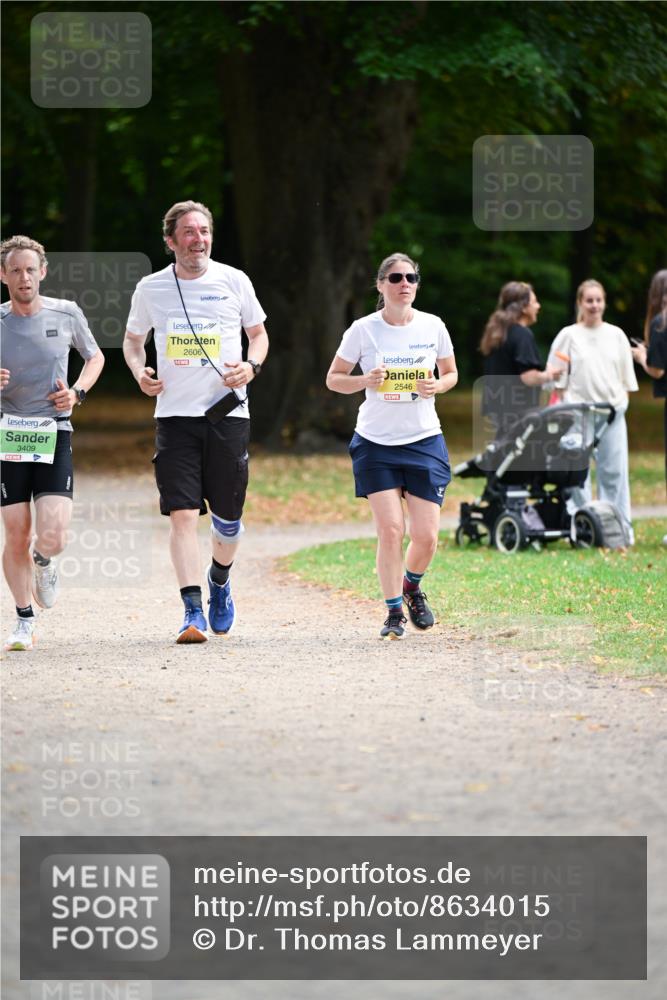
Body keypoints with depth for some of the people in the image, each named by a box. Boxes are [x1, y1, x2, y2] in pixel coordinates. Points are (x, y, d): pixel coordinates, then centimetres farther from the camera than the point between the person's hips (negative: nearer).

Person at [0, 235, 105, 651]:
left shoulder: (66, 314, 1)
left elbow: (95, 357, 18)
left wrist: (78, 391, -1)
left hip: (54, 436, 0)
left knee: (52, 538, -13)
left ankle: (44, 563, 25)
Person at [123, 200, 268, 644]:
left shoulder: (234, 281, 2)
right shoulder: (150, 288, 3)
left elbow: (258, 333, 15)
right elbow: (133, 339, 19)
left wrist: (251, 366, -6)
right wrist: (140, 371, -2)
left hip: (228, 412, 0)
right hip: (175, 414, 0)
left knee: (228, 519, 6)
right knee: (183, 514, -13)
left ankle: (220, 582, 37)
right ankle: (194, 612, -15)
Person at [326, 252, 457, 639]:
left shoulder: (433, 327, 0)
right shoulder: (363, 330, -5)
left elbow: (450, 373, 13)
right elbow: (334, 378, 3)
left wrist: (437, 385, -10)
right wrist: (365, 381, -17)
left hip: (425, 441, 2)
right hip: (376, 443, -1)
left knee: (426, 535, -3)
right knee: (390, 529, -10)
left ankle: (412, 585, 30)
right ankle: (394, 612, 6)